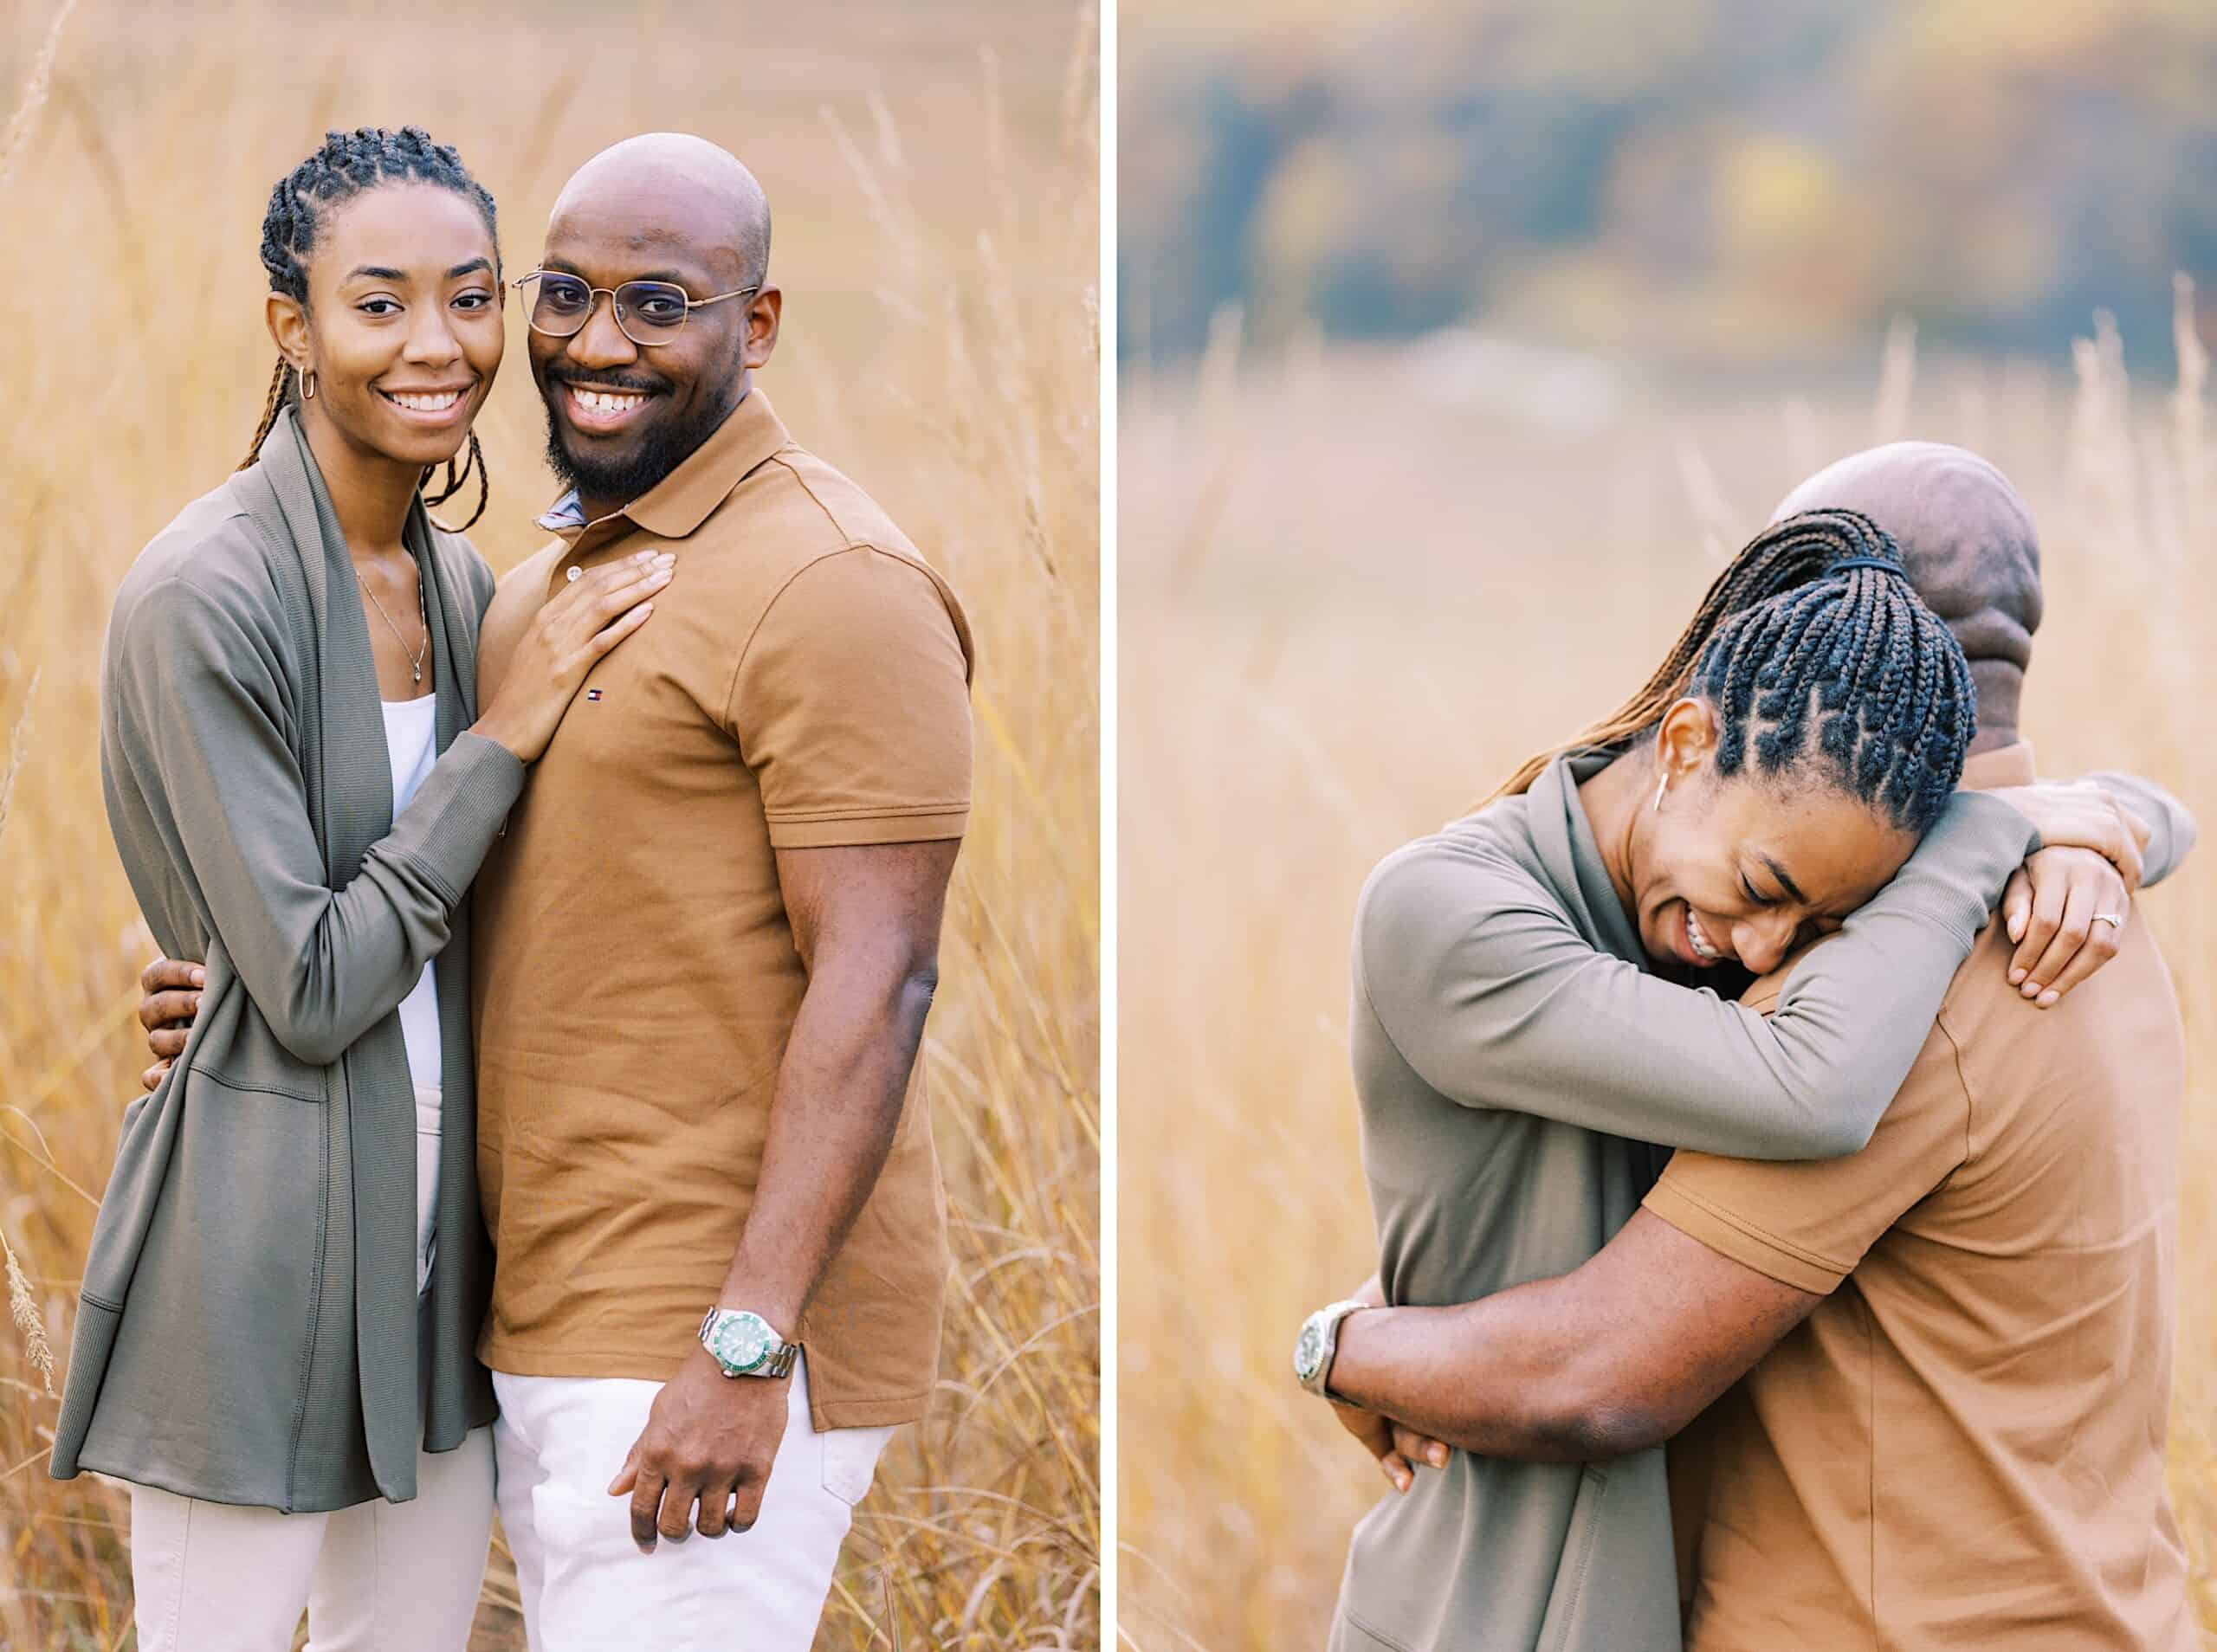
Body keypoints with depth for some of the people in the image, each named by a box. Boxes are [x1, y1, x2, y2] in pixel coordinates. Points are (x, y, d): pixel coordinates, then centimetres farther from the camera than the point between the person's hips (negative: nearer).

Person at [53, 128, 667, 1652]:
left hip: (437, 1237, 8)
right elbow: (311, 988, -18)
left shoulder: (458, 582, 8)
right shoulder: (203, 597, -16)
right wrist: (505, 736, -14)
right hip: (260, 1244, -7)